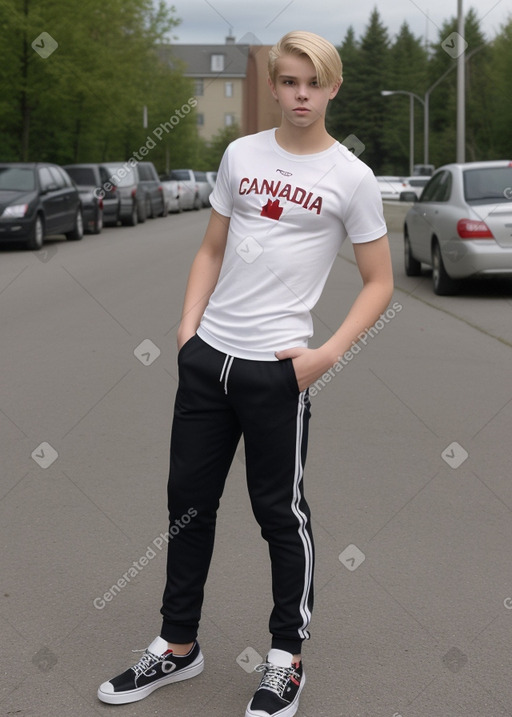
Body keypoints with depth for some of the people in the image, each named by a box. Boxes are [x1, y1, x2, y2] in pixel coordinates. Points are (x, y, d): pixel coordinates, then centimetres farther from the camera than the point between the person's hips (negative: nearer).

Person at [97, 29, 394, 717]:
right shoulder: (241, 154, 8)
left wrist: (328, 355, -11)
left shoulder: (351, 177, -4)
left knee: (281, 511, 5)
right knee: (189, 498, 12)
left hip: (276, 369, -5)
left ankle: (286, 660, 24)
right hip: (208, 354, 5)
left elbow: (379, 282, 0)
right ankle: (178, 646, 30)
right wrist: (189, 327, 4)